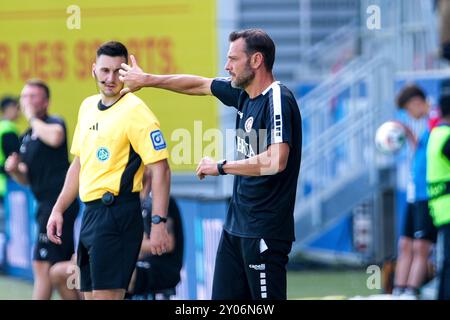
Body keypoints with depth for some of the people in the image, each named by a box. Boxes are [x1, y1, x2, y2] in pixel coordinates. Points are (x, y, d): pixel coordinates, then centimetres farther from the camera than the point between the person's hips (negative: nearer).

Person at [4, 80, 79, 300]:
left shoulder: (54, 123, -6)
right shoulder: (26, 138, 18)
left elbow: (54, 138, -33)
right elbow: (26, 180, 25)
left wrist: (32, 117, -17)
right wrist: (14, 170, 2)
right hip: (46, 204, 9)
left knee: (42, 265, -12)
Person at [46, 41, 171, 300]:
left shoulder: (135, 111, -11)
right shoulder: (88, 106, 13)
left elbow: (160, 170, -15)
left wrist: (158, 223, -21)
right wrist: (59, 209, 19)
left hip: (118, 213, -8)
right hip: (91, 213, 8)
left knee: (105, 295, -12)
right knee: (90, 294, 11)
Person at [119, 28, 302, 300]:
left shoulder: (278, 100, -16)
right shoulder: (243, 93, 10)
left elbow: (276, 160, -28)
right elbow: (199, 85, 27)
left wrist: (221, 167, -16)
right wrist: (146, 80, 35)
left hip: (264, 233, -9)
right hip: (235, 226, 9)